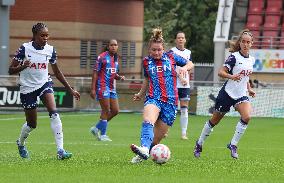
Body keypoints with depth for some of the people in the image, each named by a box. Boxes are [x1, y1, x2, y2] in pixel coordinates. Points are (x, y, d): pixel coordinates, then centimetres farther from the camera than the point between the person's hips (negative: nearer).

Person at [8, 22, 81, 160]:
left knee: (54, 113, -23)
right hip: (27, 87, -2)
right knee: (32, 124, 6)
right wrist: (22, 67, -33)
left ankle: (60, 150, -27)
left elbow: (57, 72, 10)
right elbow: (11, 70, -12)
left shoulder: (50, 50, -3)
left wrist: (70, 89, 10)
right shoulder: (25, 48, -13)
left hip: (44, 83, 2)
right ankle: (21, 143, 40)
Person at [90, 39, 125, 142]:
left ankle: (96, 128, 17)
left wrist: (120, 77, 1)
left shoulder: (116, 58, 15)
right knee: (106, 111, -8)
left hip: (112, 88, 8)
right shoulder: (102, 57, -8)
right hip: (103, 87, -8)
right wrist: (93, 89, -14)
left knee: (115, 111, 5)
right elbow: (95, 73, -9)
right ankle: (103, 135, 1)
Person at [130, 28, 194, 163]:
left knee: (158, 136, -1)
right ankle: (144, 149, -55)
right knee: (148, 121, -34)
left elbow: (190, 64, 18)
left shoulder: (171, 57, 8)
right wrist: (141, 94, 38)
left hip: (170, 101, 1)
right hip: (153, 98, -1)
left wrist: (185, 68, -4)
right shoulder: (146, 62, 13)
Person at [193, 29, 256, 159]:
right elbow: (220, 72, -17)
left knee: (246, 116, -23)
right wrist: (231, 76, -34)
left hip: (241, 95, 5)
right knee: (214, 121, 7)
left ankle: (233, 144, -11)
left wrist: (249, 89, 12)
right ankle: (199, 143, 28)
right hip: (228, 93, -5)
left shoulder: (251, 60, 7)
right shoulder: (234, 57, -13)